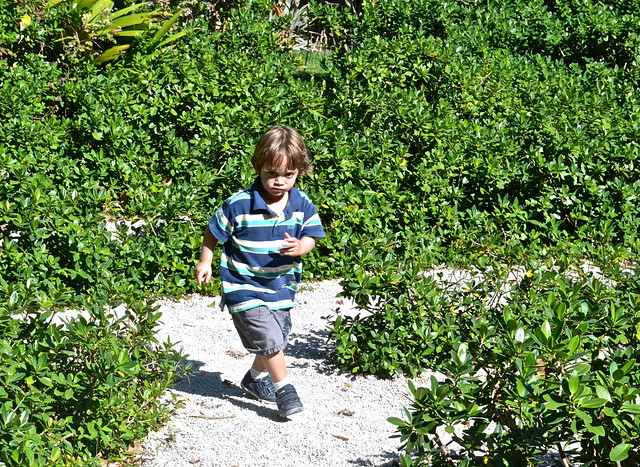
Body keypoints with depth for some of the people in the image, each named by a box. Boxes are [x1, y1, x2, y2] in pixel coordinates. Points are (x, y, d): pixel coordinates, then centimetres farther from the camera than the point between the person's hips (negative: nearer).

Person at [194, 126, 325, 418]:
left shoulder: (302, 205, -8)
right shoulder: (239, 204, -20)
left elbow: (310, 237, -2)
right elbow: (214, 231, -5)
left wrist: (300, 247, -24)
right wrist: (205, 261, -1)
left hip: (280, 287, 5)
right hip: (244, 287, -5)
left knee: (275, 343, 19)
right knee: (270, 339, -14)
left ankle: (256, 378, 45)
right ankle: (284, 389, 3)